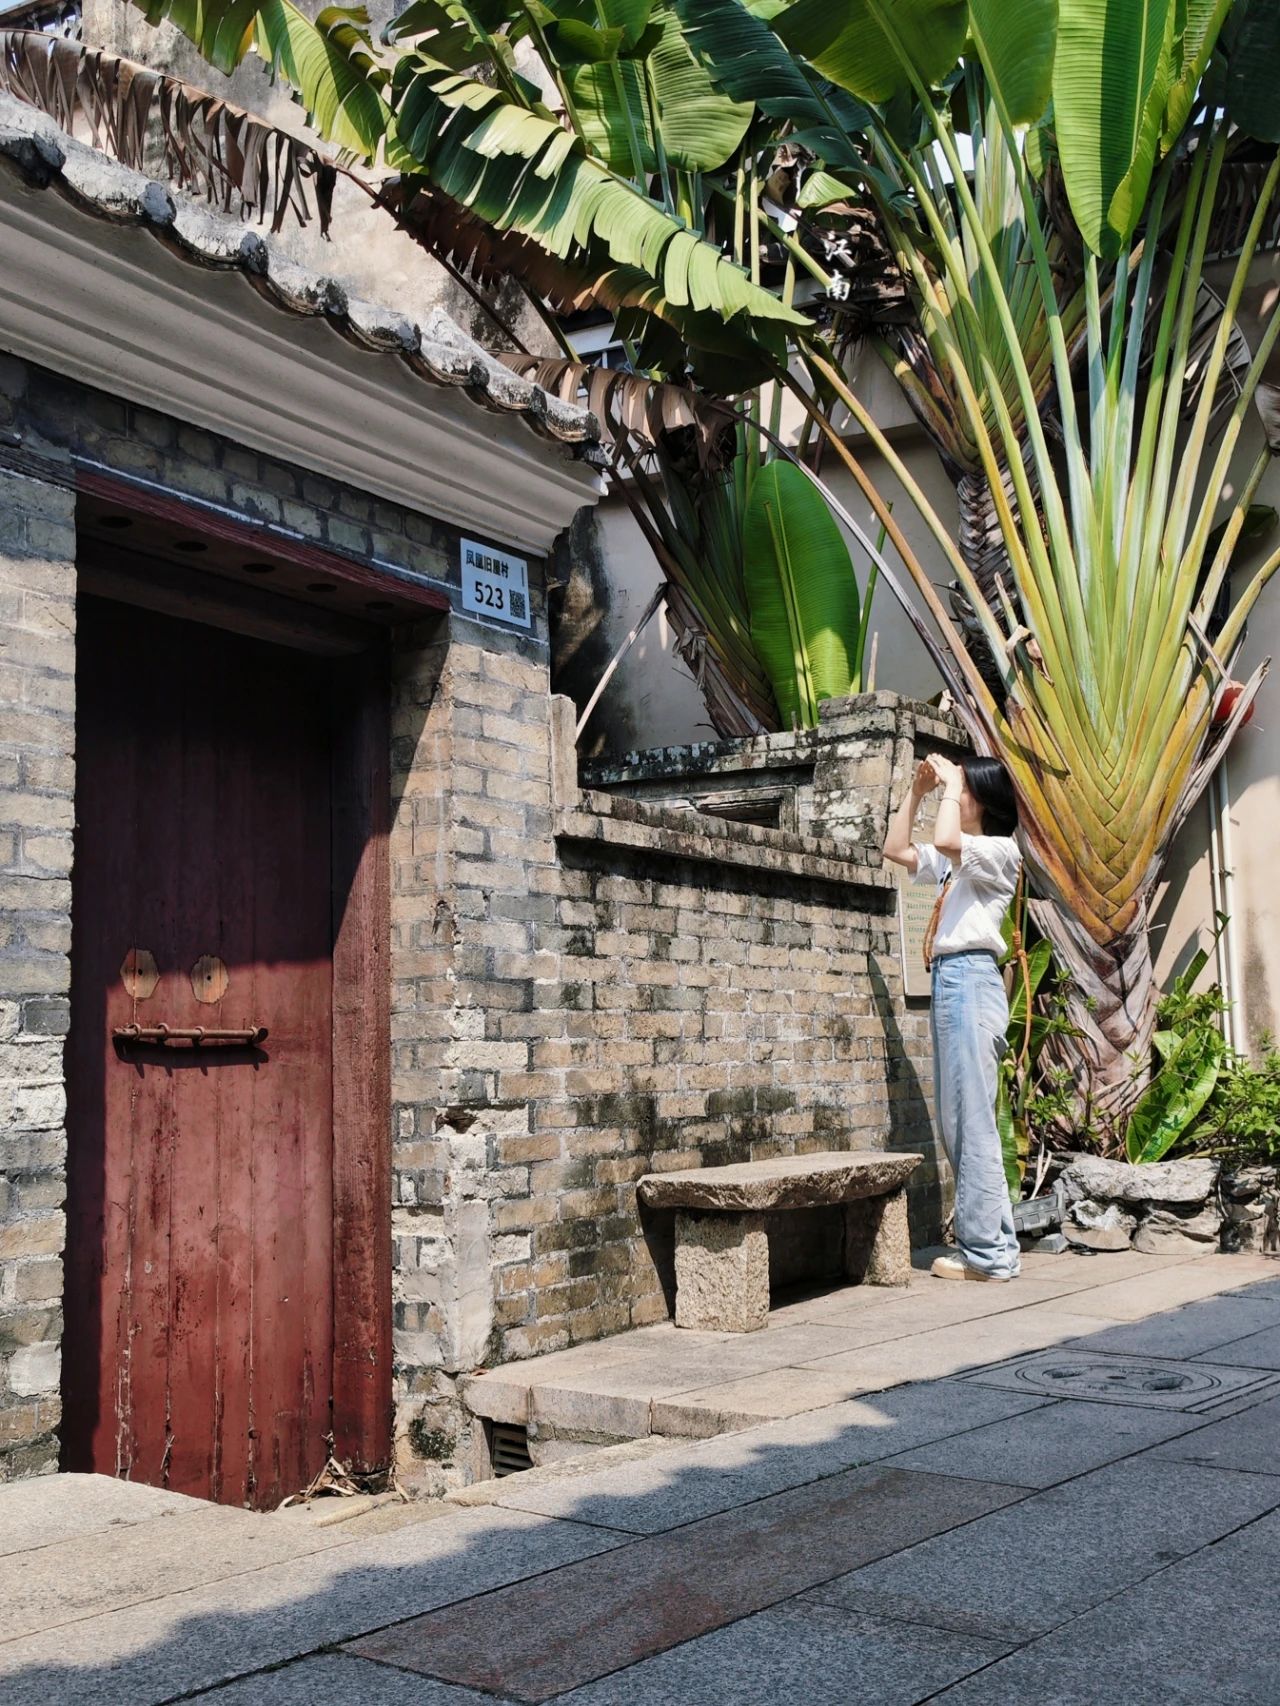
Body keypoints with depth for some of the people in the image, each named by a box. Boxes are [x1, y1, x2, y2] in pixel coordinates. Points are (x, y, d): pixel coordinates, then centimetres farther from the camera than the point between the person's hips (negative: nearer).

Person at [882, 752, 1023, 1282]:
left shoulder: (999, 851, -4)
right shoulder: (955, 860, 22)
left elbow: (944, 839, -22)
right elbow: (896, 849, 27)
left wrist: (951, 785, -7)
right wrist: (916, 792, 19)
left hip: (971, 980, -9)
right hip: (947, 980, 9)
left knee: (973, 1119, -10)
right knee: (955, 1121, 9)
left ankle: (986, 1252, -7)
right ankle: (992, 1240, 14)